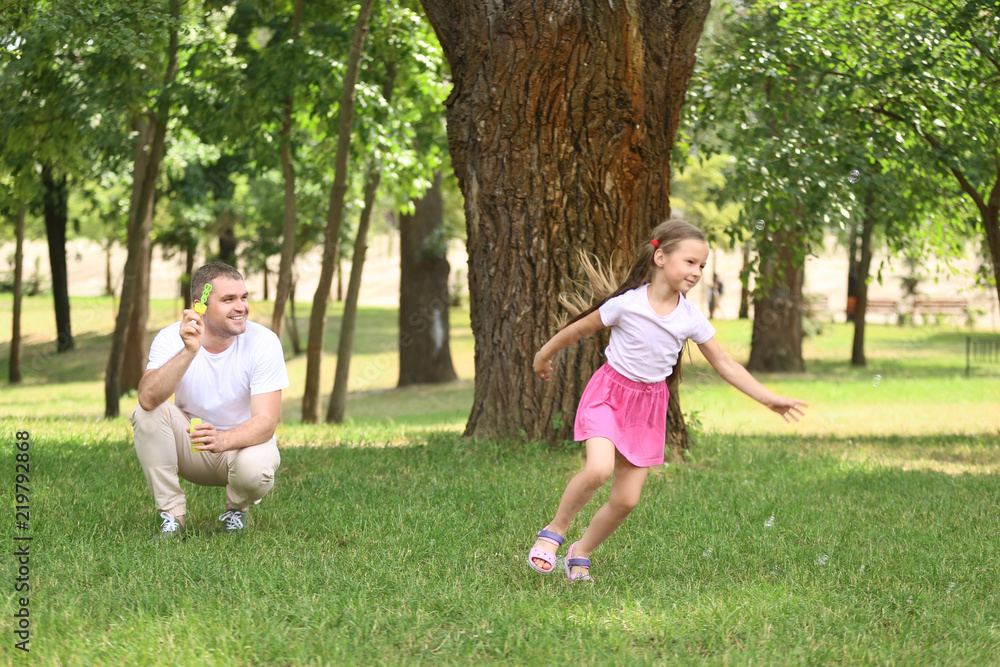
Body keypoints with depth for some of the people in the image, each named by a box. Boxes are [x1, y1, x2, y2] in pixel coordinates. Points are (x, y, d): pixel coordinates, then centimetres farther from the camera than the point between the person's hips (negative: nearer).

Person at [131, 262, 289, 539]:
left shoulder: (264, 342, -19)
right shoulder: (172, 338, -17)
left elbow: (266, 421, -25)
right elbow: (148, 399, -34)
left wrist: (222, 440, -44)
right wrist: (189, 351, -45)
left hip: (243, 443, -1)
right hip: (189, 444, 1)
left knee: (255, 470, -35)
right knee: (147, 413, -26)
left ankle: (236, 509, 4)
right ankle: (172, 516, -15)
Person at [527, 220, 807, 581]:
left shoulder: (692, 319, -6)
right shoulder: (627, 304, -16)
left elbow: (725, 365, 2)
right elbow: (579, 328, -2)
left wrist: (770, 399, -2)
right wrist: (544, 355, 10)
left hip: (649, 404, 4)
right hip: (610, 393, -4)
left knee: (626, 499, 1)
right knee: (599, 468, -29)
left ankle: (581, 552, 24)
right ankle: (554, 531, -6)